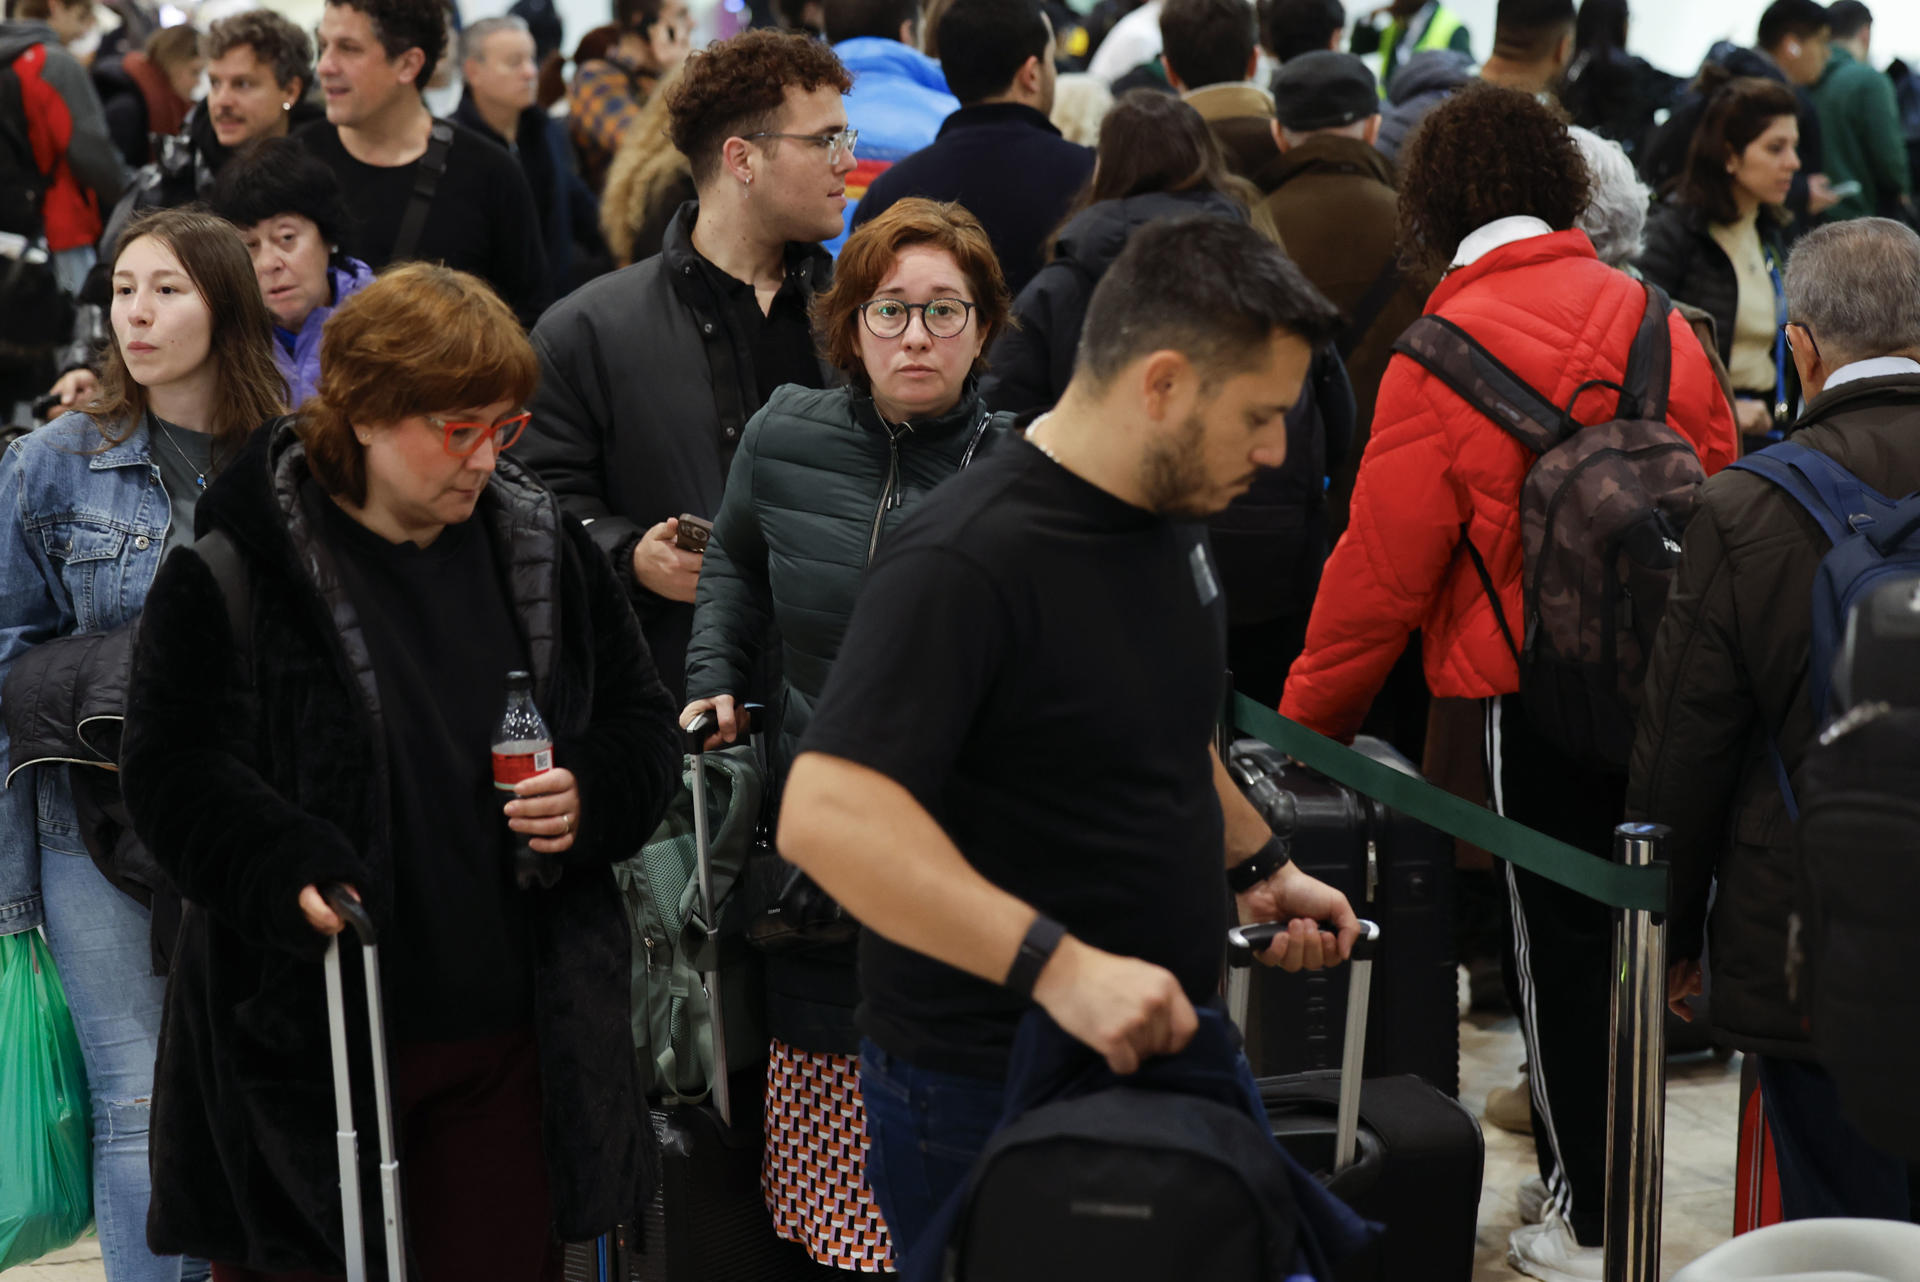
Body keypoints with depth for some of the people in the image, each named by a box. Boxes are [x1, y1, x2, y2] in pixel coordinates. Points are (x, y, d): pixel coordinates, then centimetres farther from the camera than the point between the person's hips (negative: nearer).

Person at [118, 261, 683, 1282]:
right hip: (301, 1034, -4)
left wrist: (590, 797, -7)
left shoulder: (543, 548, 7)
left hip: (512, 1036, 4)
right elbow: (174, 770, -10)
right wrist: (289, 873, -26)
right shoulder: (233, 574, -8)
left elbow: (641, 722, 14)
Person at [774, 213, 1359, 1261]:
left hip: (1157, 1045, 9)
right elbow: (827, 818, -33)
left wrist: (1257, 866, 15)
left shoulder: (1167, 514, 6)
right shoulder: (967, 561, -23)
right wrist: (1060, 968, -38)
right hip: (989, 1094, -9)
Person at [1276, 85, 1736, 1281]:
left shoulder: (1442, 354, -11)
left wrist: (1311, 714, 3)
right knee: (1624, 924, 19)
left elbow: (1384, 565, -9)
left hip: (1531, 686, -4)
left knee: (1560, 943, 7)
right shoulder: (1655, 319, 2)